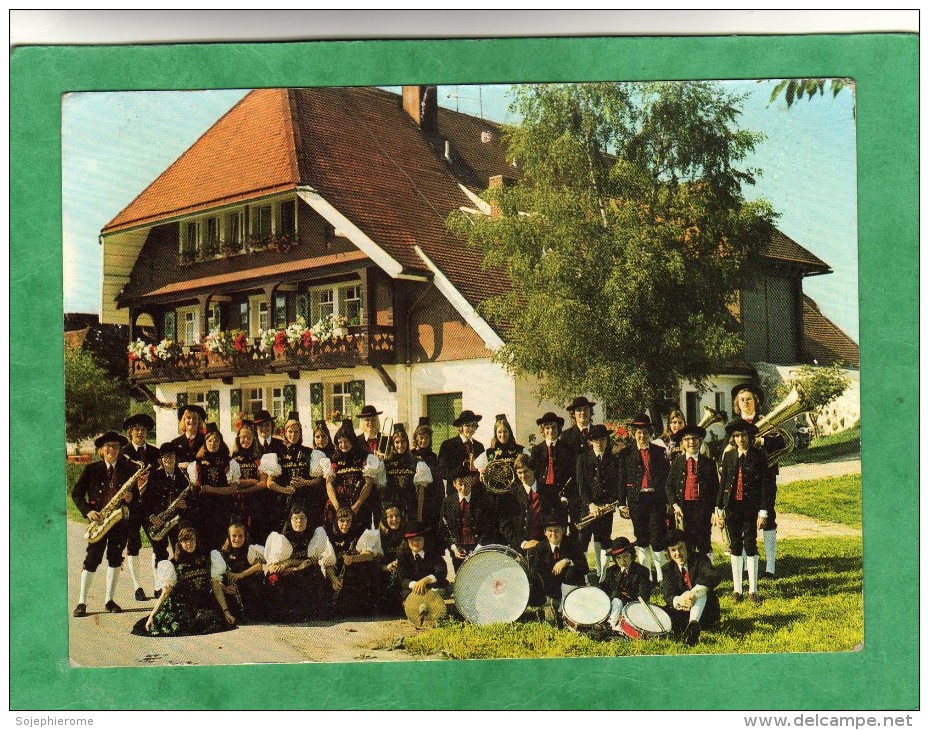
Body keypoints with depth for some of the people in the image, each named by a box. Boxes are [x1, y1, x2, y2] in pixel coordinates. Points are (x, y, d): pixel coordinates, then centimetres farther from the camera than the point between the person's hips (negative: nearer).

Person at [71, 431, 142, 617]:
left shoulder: (129, 468, 5)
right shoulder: (91, 469, 3)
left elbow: (138, 491, 8)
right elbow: (76, 493, 2)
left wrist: (132, 496, -15)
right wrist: (88, 511, -12)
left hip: (121, 519, 2)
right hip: (98, 519, -2)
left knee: (115, 559, 5)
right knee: (92, 558, -5)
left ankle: (109, 600, 15)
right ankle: (82, 602, 1)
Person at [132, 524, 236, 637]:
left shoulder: (207, 559, 3)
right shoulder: (174, 565, 2)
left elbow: (216, 587, 3)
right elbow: (166, 592, 0)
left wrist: (226, 611, -2)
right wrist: (152, 616, -9)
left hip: (204, 606, 1)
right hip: (180, 607, -1)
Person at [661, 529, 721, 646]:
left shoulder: (699, 560, -4)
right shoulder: (668, 570, 5)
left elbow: (714, 578, -25)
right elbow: (668, 596, -9)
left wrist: (693, 594, -39)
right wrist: (678, 601, -34)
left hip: (706, 613, -2)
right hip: (683, 613, 2)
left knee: (701, 590, -33)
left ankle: (693, 624, -52)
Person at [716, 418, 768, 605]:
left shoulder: (758, 456, -2)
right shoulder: (728, 456, 7)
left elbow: (764, 484, -4)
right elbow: (723, 483, 9)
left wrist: (763, 511, -9)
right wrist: (719, 509, 4)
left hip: (750, 507, -3)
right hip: (732, 507, 3)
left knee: (750, 546, -2)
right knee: (735, 547, 8)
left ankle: (753, 590, 6)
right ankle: (737, 589, 15)